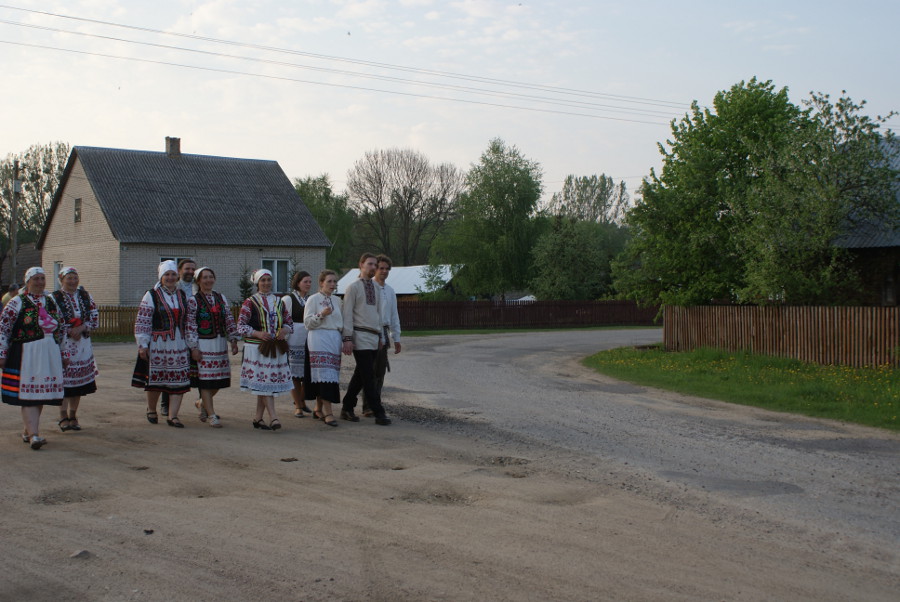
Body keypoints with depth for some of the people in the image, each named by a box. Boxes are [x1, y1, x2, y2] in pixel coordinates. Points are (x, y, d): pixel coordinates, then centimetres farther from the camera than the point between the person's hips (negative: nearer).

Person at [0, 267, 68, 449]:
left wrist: (63, 353, 19)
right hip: (25, 354, -5)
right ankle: (34, 435, -14)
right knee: (29, 394, -9)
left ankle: (28, 431, 20)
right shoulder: (17, 302, -1)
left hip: (49, 354, 5)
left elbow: (61, 329, 20)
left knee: (41, 394, 7)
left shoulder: (51, 302, 14)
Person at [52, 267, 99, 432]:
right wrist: (69, 332, -15)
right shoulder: (55, 298, -3)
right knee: (64, 380, -8)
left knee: (80, 381, 7)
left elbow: (95, 318, 6)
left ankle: (73, 415, 17)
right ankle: (63, 417, -3)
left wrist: (82, 328, -10)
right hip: (63, 344, -4)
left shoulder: (85, 296, 10)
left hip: (83, 343, 4)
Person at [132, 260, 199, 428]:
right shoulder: (151, 296, -1)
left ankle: (172, 416, 3)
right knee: (155, 379, 5)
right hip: (157, 345, -3)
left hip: (179, 345, 3)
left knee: (179, 381, -2)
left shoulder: (184, 296, 10)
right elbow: (142, 322, -5)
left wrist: (193, 346, 8)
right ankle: (151, 410, 28)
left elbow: (190, 323, 11)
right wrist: (143, 345, -11)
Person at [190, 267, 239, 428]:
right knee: (205, 380, -4)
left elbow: (229, 320, 12)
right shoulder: (193, 300, -3)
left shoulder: (221, 298, 12)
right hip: (203, 344, -5)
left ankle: (202, 403, 33)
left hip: (220, 344, 5)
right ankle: (211, 415, 1)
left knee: (218, 380, 8)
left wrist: (233, 340, 5)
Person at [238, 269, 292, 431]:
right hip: (257, 348, -5)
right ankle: (273, 417, -14)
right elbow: (241, 326, -4)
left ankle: (258, 418, 15)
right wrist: (258, 334, -17)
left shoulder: (278, 302, 14)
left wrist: (285, 329, -5)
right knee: (263, 383, -11)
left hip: (276, 349, 5)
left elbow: (289, 322, 18)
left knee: (264, 384, 7)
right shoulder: (250, 303, -1)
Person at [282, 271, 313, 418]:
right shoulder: (288, 299, -2)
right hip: (294, 341, -5)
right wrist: (283, 340, -11)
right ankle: (298, 406, 8)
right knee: (295, 374, 0)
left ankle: (301, 401, 24)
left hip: (309, 339, 5)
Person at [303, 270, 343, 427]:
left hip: (335, 340, 6)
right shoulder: (313, 299, 0)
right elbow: (307, 322, -5)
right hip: (319, 339, -6)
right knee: (324, 374, -13)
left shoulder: (337, 300, 17)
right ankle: (327, 412, -16)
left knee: (331, 375, 4)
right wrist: (321, 315, -18)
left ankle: (319, 409, 15)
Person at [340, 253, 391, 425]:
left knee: (360, 376, 10)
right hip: (360, 336, -7)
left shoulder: (375, 288, 17)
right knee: (368, 377, -8)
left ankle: (347, 408, 20)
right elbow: (347, 314, -7)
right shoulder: (353, 287, -3)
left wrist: (380, 336, 19)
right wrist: (347, 338, -13)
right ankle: (379, 414, -9)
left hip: (374, 338, 7)